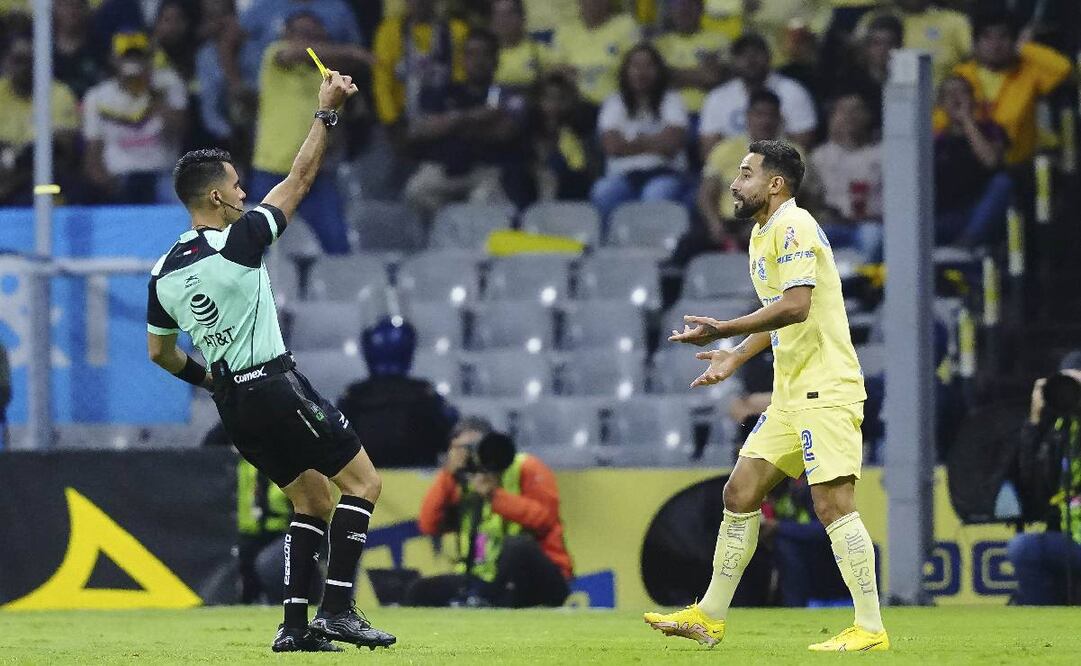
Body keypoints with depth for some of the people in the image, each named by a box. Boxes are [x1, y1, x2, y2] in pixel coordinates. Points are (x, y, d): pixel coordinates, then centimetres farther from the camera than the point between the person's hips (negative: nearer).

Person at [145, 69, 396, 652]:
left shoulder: (163, 272, 6)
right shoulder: (239, 242, -13)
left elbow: (159, 352, 17)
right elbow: (299, 180, -5)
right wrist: (326, 112, 3)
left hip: (232, 404, 8)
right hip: (276, 387, -8)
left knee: (313, 500, 16)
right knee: (362, 483, 0)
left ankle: (295, 623, 6)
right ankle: (337, 607, -10)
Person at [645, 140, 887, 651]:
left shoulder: (794, 227, -12)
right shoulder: (762, 234, 18)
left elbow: (796, 305, -24)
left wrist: (725, 330, -26)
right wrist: (735, 357, 23)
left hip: (825, 389, -10)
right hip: (791, 394, 10)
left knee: (833, 504, -13)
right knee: (740, 494, 9)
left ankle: (870, 629, -10)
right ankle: (710, 618, 15)